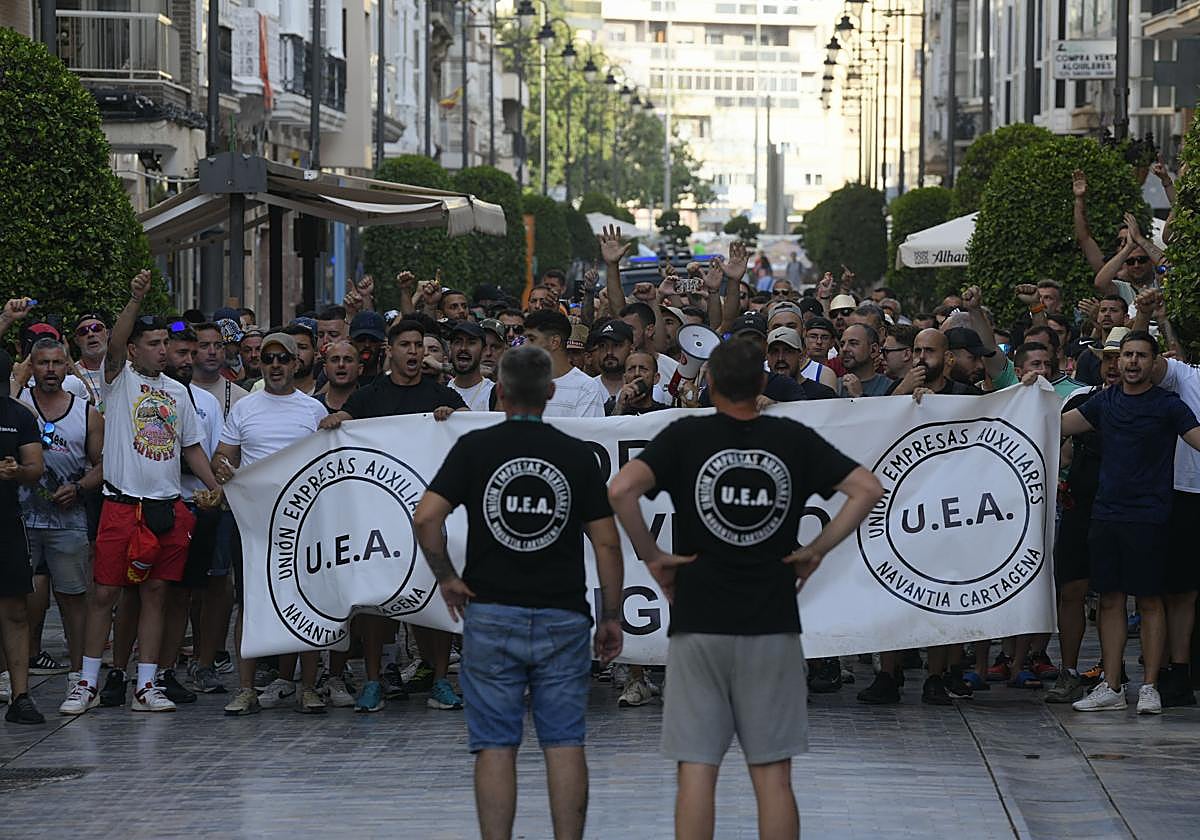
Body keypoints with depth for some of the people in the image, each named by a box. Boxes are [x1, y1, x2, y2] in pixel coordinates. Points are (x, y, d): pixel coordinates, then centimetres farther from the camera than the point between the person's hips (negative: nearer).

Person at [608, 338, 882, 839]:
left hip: (698, 624, -1)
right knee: (773, 776, 5)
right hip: (773, 625, 1)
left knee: (696, 772, 1)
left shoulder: (685, 437, -2)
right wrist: (818, 549, 5)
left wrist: (650, 555, -4)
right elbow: (867, 489, 0)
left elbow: (621, 490, -16)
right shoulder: (794, 439, 3)